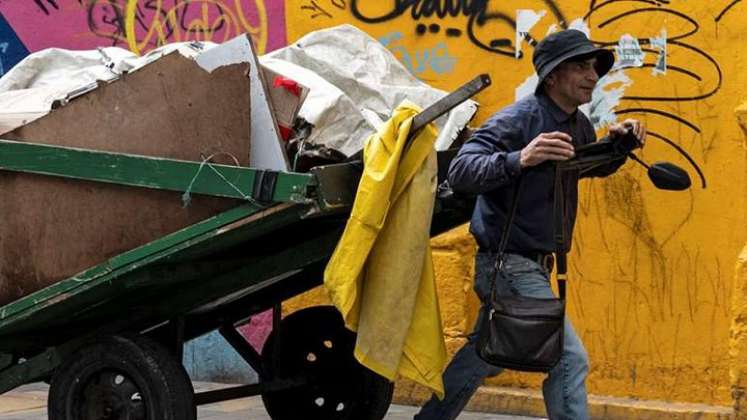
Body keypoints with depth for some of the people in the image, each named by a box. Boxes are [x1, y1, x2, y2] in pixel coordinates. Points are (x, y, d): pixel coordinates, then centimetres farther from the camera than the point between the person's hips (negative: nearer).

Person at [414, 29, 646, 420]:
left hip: (531, 265, 10)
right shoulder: (519, 119, -18)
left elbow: (592, 167, 28)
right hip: (508, 262, -10)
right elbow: (460, 171, -28)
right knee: (569, 359, -13)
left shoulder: (578, 124, 7)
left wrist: (617, 144, 5)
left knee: (484, 356, 21)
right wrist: (518, 159, -46)